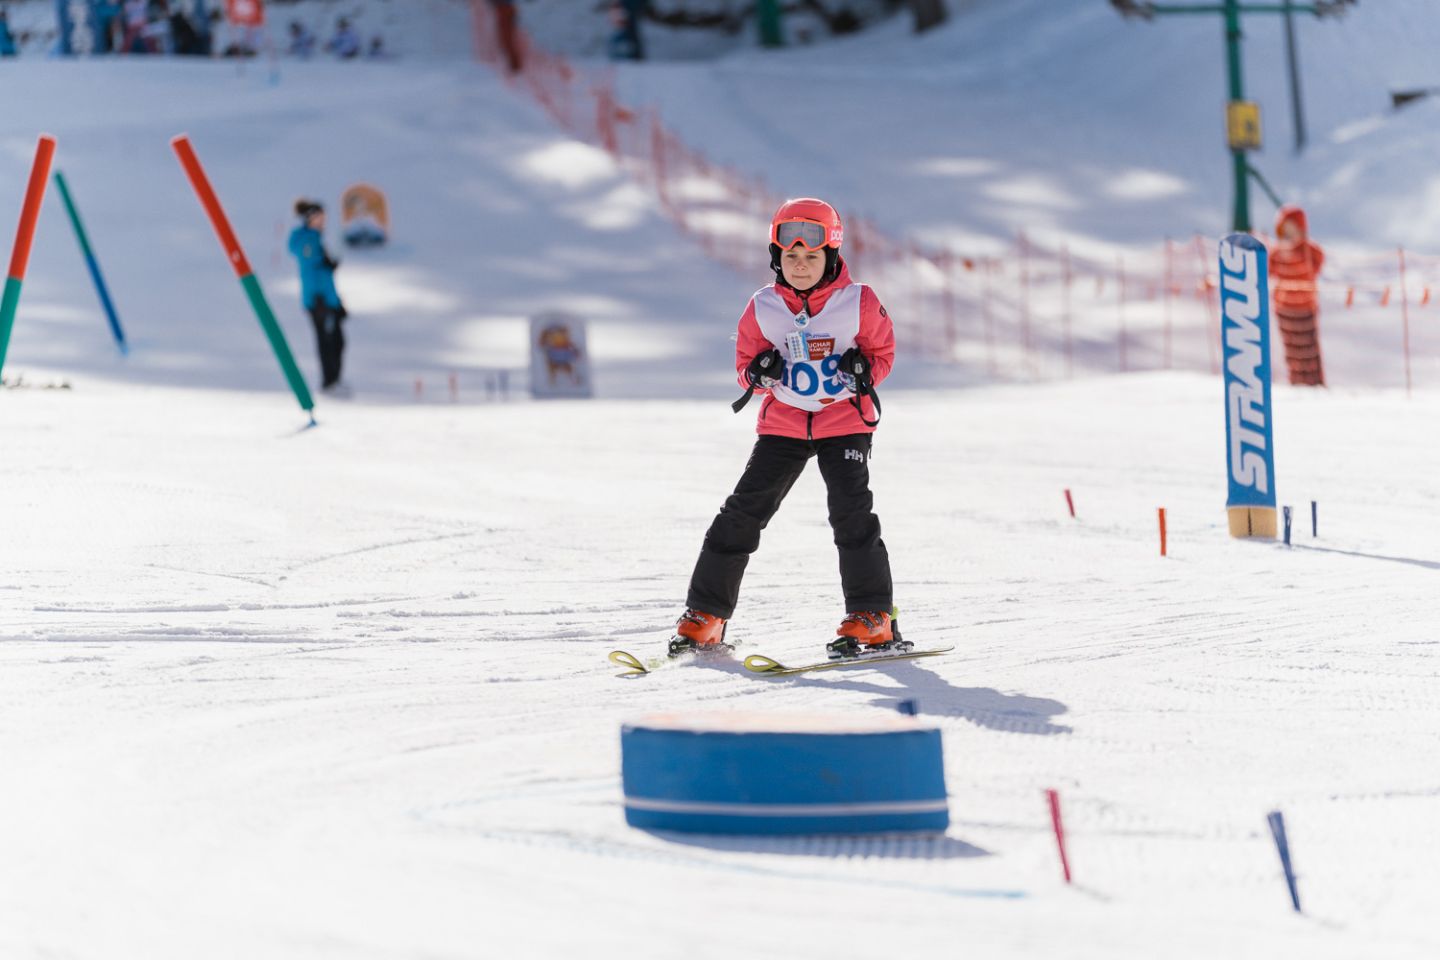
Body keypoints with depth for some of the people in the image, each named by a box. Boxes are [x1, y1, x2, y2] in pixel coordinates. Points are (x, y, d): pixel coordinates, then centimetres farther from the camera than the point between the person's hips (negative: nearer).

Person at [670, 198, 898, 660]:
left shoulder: (859, 303, -9)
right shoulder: (763, 309, -4)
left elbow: (883, 352, 4)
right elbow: (746, 362, 7)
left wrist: (864, 370, -18)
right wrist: (760, 372, -16)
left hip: (845, 419, -2)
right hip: (784, 423, 2)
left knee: (851, 510, -18)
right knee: (744, 510, -5)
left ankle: (872, 619, -9)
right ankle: (704, 618, 1)